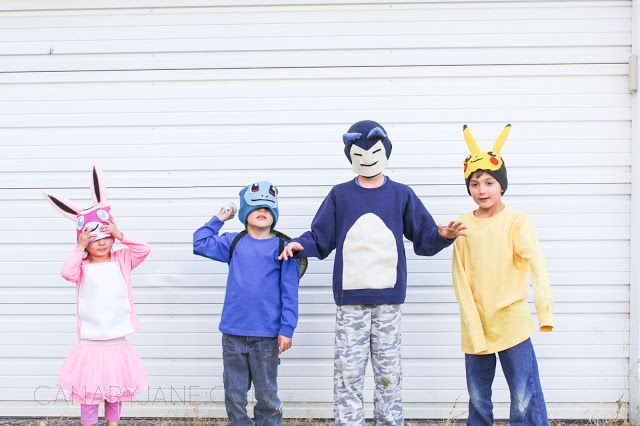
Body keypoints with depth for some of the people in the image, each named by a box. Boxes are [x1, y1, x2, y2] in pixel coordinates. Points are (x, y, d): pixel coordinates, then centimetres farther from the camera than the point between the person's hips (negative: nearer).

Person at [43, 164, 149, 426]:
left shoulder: (122, 261, 1)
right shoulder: (82, 266, -3)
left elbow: (144, 249, -12)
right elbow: (67, 273, -24)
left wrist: (121, 235, -16)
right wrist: (79, 248, -20)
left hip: (117, 344, 2)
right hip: (90, 345, -1)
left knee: (115, 393, 12)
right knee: (89, 394, 3)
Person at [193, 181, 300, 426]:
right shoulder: (233, 243, 7)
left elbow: (289, 293, -3)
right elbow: (200, 243, 9)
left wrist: (286, 329, -7)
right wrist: (218, 220, 9)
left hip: (266, 336, -2)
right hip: (233, 333, 3)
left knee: (267, 395, 7)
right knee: (234, 394, 10)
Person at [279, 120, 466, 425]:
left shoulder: (401, 195, 8)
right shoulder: (339, 195, 8)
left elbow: (424, 240, 9)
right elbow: (320, 239, 8)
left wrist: (443, 236, -11)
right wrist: (300, 245, -12)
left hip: (388, 299, 1)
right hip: (350, 299, 0)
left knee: (389, 373, 5)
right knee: (348, 373, -2)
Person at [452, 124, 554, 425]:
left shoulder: (517, 221, -6)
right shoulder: (464, 226, 4)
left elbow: (536, 262, -20)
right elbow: (460, 279, 3)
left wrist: (545, 310, -36)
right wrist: (474, 328, -6)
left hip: (511, 324, -4)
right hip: (475, 328, 4)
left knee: (525, 400, -6)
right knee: (478, 400, 12)